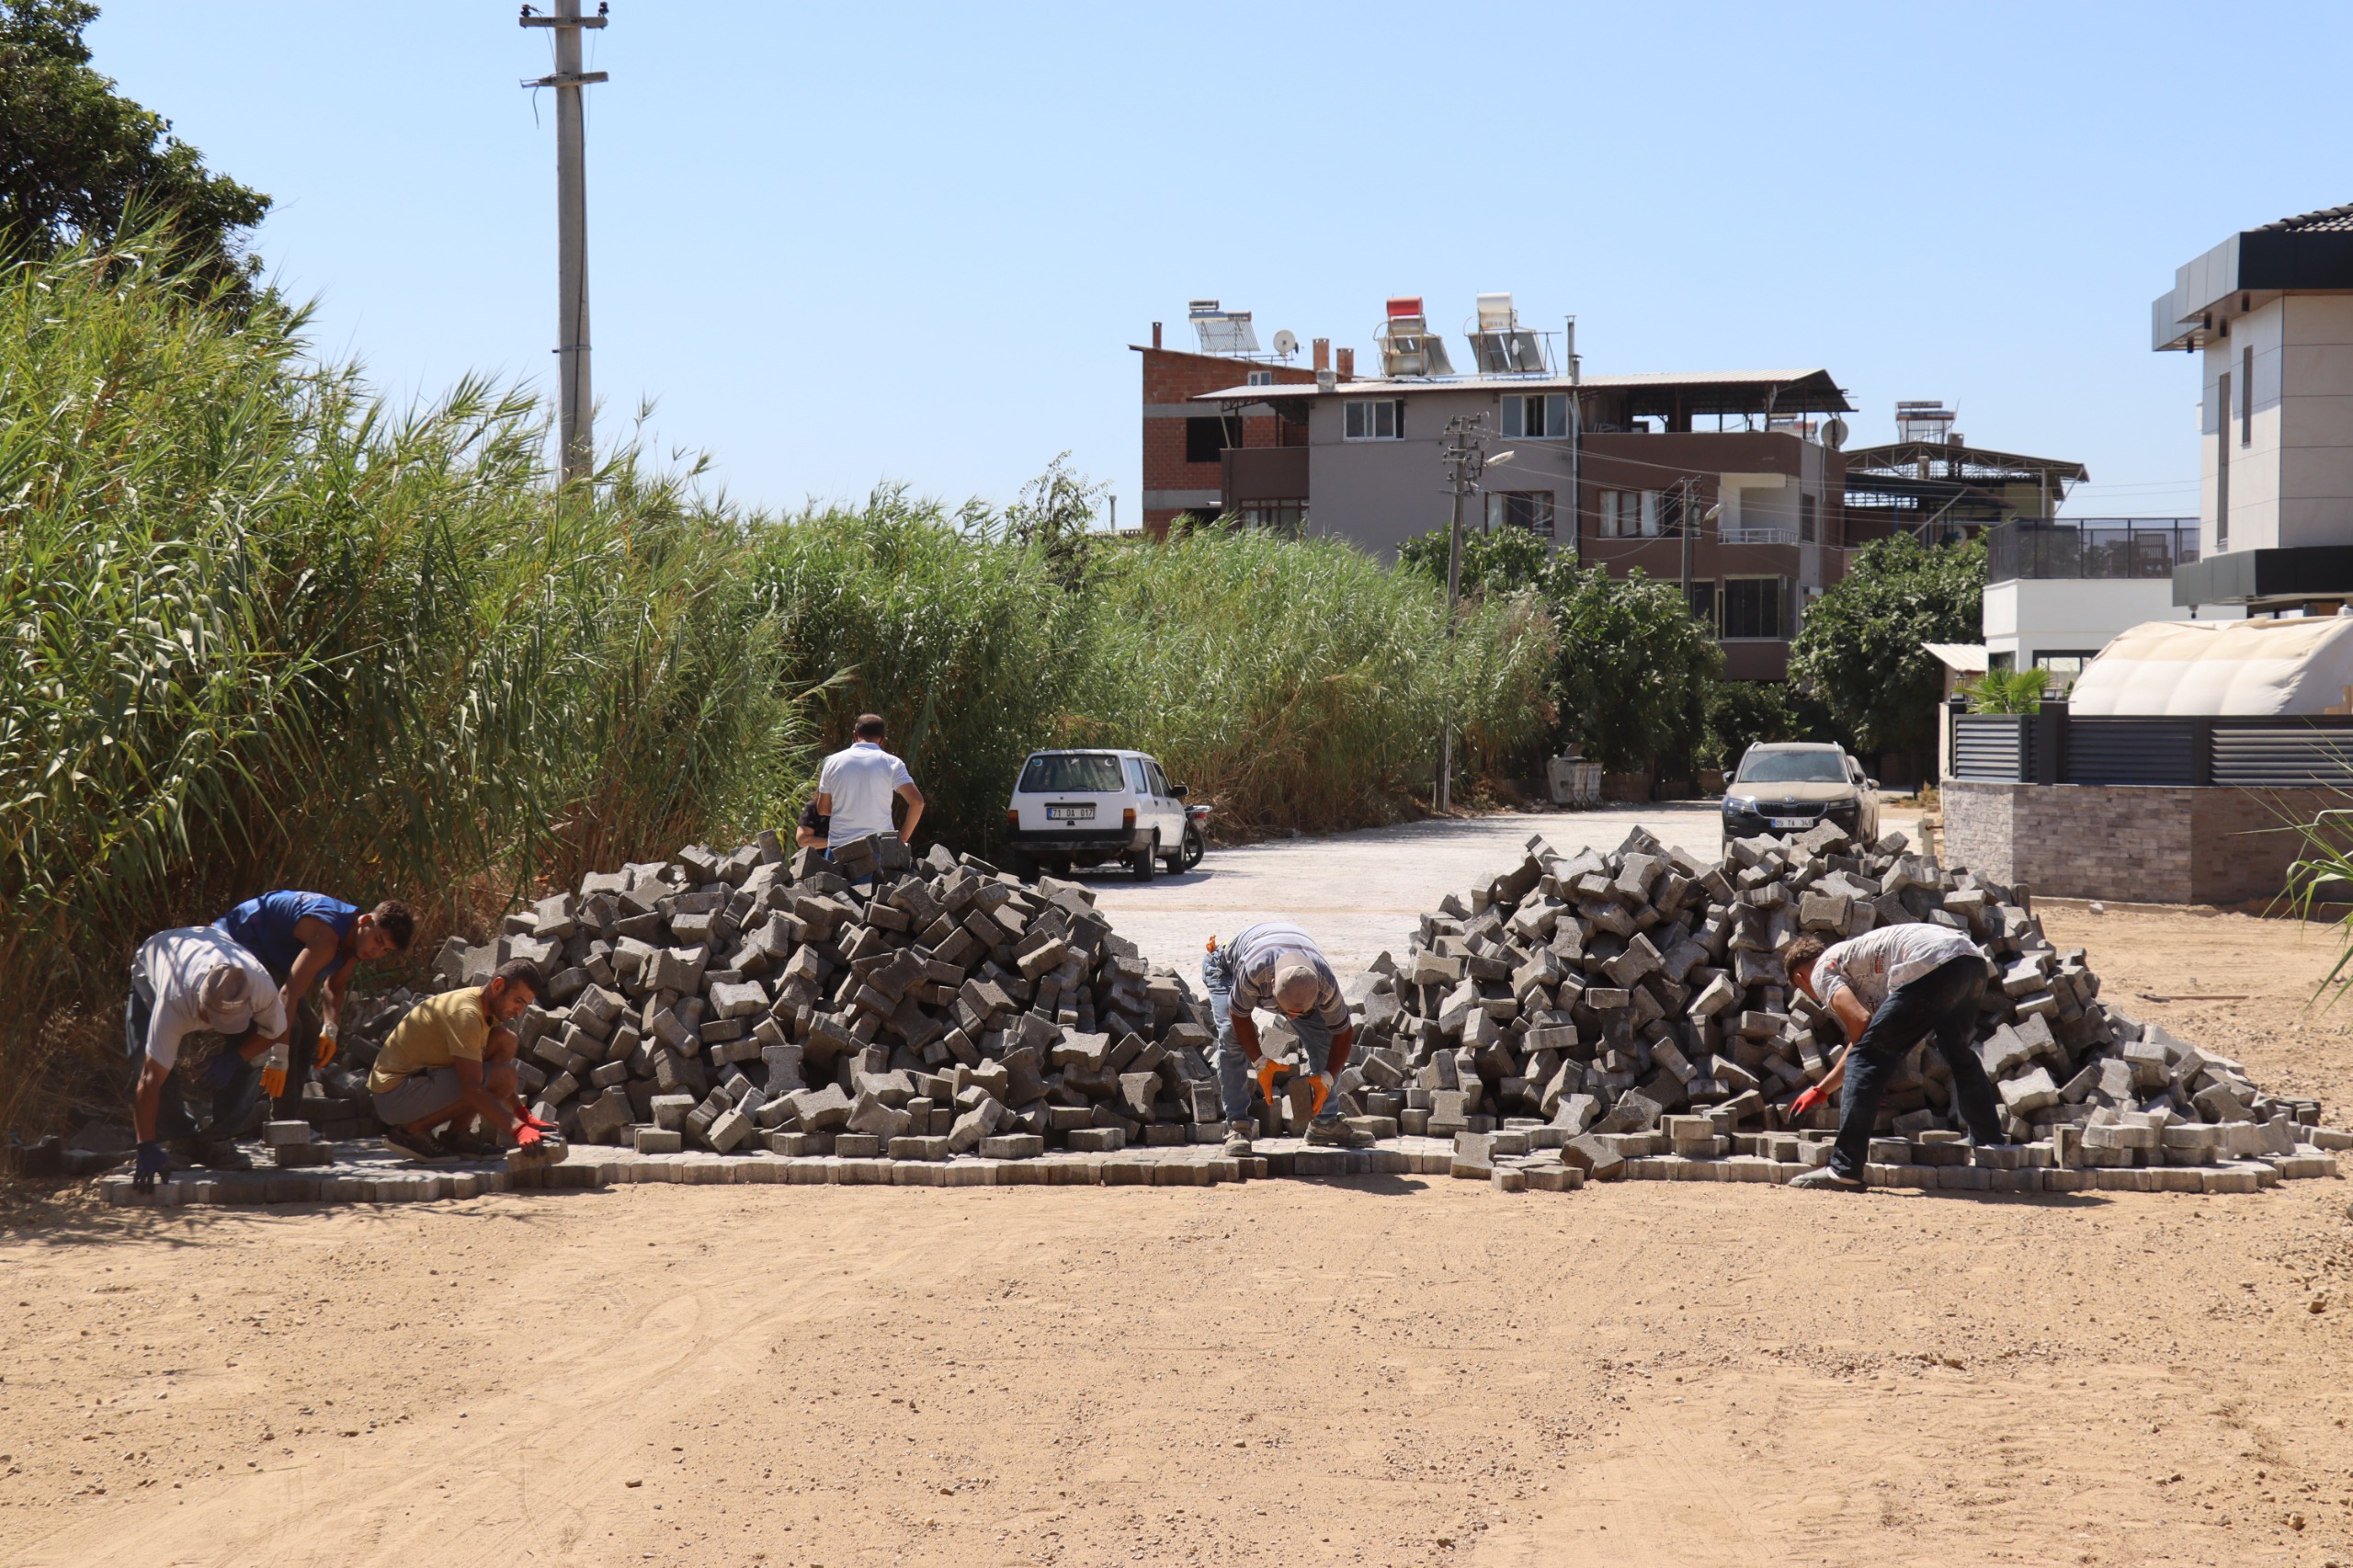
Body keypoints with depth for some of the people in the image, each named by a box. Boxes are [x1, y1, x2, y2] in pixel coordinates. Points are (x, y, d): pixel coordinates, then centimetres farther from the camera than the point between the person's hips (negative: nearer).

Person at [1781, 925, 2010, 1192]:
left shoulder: (1822, 971, 13)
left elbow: (1859, 1021, -5)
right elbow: (1863, 1037, 47)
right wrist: (1820, 1090, 56)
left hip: (1931, 967, -9)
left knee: (1866, 1058, -2)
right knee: (1959, 1055, 33)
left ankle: (1844, 1169, -6)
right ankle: (1995, 1147, 46)